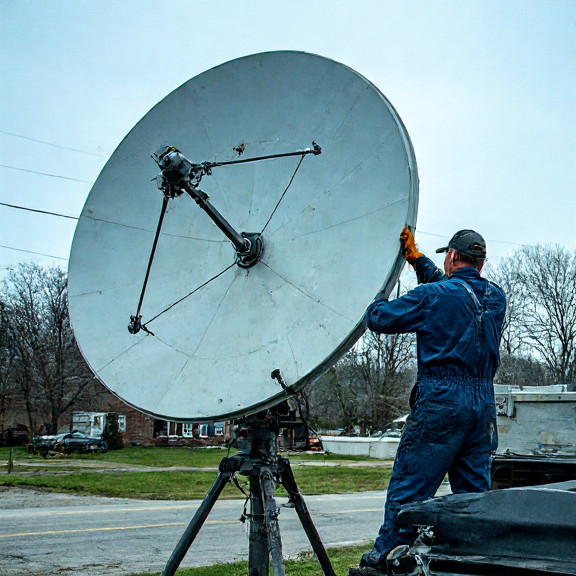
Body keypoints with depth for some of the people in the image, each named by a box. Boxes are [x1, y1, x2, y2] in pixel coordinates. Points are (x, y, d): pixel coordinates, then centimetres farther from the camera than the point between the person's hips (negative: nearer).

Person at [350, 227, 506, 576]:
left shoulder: (433, 296, -8)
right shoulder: (496, 297, 10)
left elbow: (379, 319, 0)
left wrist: (379, 297, 21)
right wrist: (417, 259, 30)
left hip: (441, 400, -6)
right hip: (484, 403, 6)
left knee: (409, 485, -1)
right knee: (474, 491, 11)